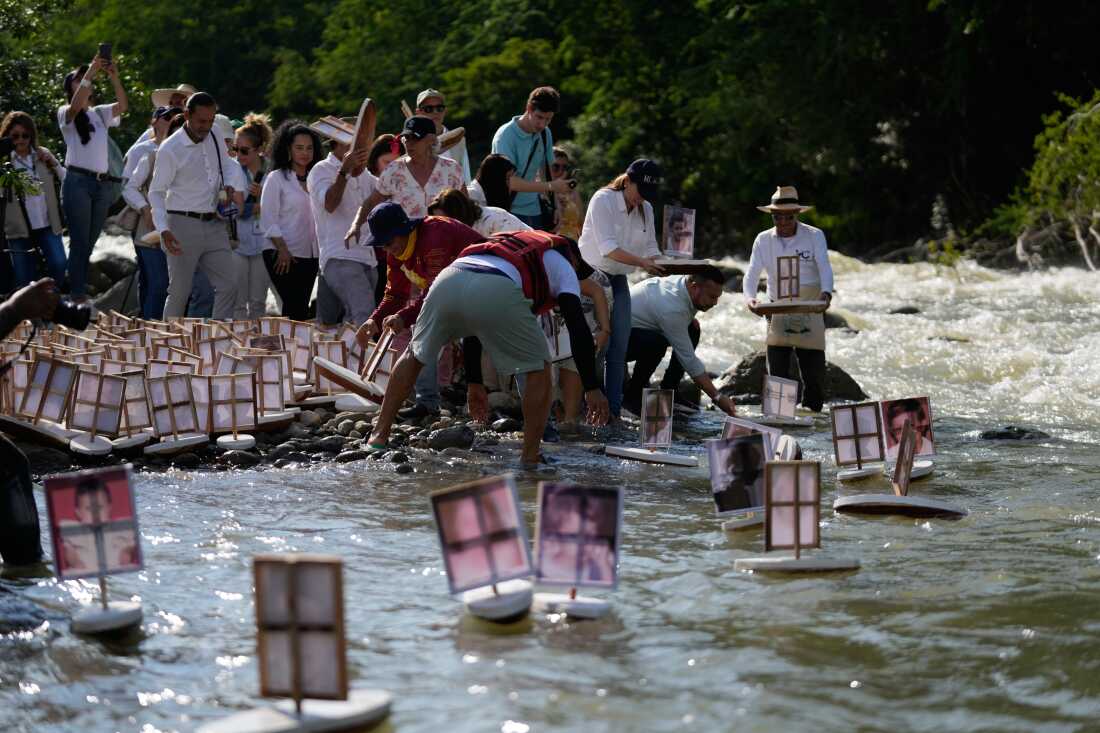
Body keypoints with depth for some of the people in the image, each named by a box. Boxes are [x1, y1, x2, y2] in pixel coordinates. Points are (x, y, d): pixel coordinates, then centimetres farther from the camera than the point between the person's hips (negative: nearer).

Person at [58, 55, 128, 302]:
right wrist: (90, 73, -24)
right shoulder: (66, 114, 3)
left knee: (91, 242, 7)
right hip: (78, 181, -5)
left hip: (103, 184, 5)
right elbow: (75, 106, -20)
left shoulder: (100, 114, 18)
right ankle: (78, 296, -10)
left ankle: (86, 292, 10)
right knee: (80, 242, -9)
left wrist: (114, 77, -13)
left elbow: (123, 105, 1)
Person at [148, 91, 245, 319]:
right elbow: (156, 193, -10)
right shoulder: (170, 150, -12)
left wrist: (233, 187, 0)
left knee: (229, 284, -1)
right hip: (184, 224, -6)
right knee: (180, 291, -3)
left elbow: (228, 164, 23)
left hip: (214, 224, 6)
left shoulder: (214, 139, 6)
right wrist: (163, 230, -23)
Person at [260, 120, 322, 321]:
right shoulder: (276, 178, -1)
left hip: (311, 255, 5)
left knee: (299, 308, 6)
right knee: (297, 309, -11)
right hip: (285, 256, -5)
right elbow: (269, 218, -6)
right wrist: (282, 249, -15)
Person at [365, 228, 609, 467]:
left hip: (448, 278, 5)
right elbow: (578, 328, 13)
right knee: (539, 369, 14)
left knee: (415, 355, 29)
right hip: (495, 291, -5)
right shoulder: (563, 264, 29)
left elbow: (472, 328, 43)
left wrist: (474, 383, 45)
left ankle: (379, 436, 27)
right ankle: (530, 457, 10)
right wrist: (592, 388, 12)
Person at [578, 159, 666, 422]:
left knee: (620, 346, 1)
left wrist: (659, 264, -16)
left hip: (618, 280, 6)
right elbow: (608, 248, -25)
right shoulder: (603, 200, -17)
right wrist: (642, 262, -34)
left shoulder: (645, 209, 5)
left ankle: (613, 410, 5)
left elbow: (650, 248, 6)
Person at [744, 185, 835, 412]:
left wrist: (826, 292, -35)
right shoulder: (763, 240, 2)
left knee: (814, 370, 1)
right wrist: (749, 298, -26)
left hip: (810, 311, -1)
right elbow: (752, 274, -5)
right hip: (778, 314, 1)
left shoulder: (814, 236, -3)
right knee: (777, 371, -4)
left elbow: (825, 267, -14)